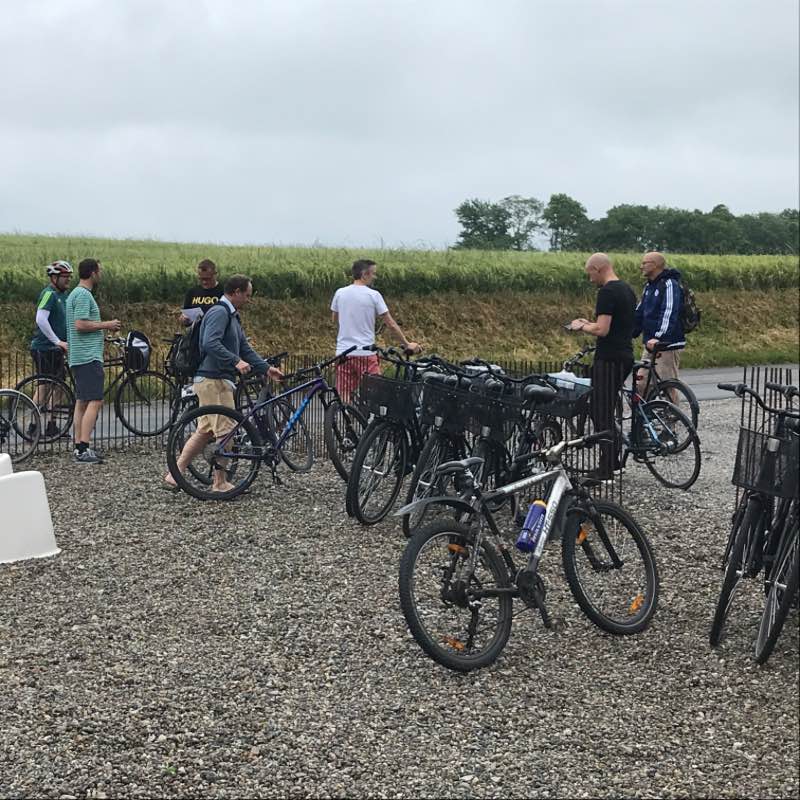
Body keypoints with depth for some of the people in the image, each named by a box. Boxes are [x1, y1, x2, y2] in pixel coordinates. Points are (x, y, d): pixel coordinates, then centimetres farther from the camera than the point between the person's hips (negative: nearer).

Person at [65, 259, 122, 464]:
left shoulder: (76, 293, 20)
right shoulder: (83, 295, -12)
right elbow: (81, 324, -21)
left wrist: (105, 327, 17)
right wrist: (106, 325, -11)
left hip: (79, 357, 11)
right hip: (88, 356, -11)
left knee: (81, 403, 10)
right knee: (95, 401, -13)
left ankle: (79, 448, 12)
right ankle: (84, 449, -18)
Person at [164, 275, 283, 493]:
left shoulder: (232, 316, 20)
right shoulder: (219, 312, -13)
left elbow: (245, 348, 21)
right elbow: (211, 344, -27)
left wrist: (266, 369, 12)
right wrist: (236, 361, -31)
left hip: (216, 380, 10)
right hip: (214, 380, -10)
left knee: (205, 431, 12)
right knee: (225, 431, -5)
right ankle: (220, 483, 3)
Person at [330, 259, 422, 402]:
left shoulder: (340, 293, 4)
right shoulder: (373, 295, -6)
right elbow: (391, 324, -3)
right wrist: (407, 344, 5)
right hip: (365, 353, -4)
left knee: (343, 398, 5)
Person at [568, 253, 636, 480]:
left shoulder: (607, 292, -16)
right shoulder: (627, 290, 15)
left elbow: (602, 330, -22)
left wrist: (581, 326, -5)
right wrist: (590, 323, 18)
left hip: (609, 359, -10)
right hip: (625, 356, 10)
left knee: (601, 413, -4)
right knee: (606, 410, 17)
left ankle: (606, 469, -1)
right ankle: (614, 459, 20)